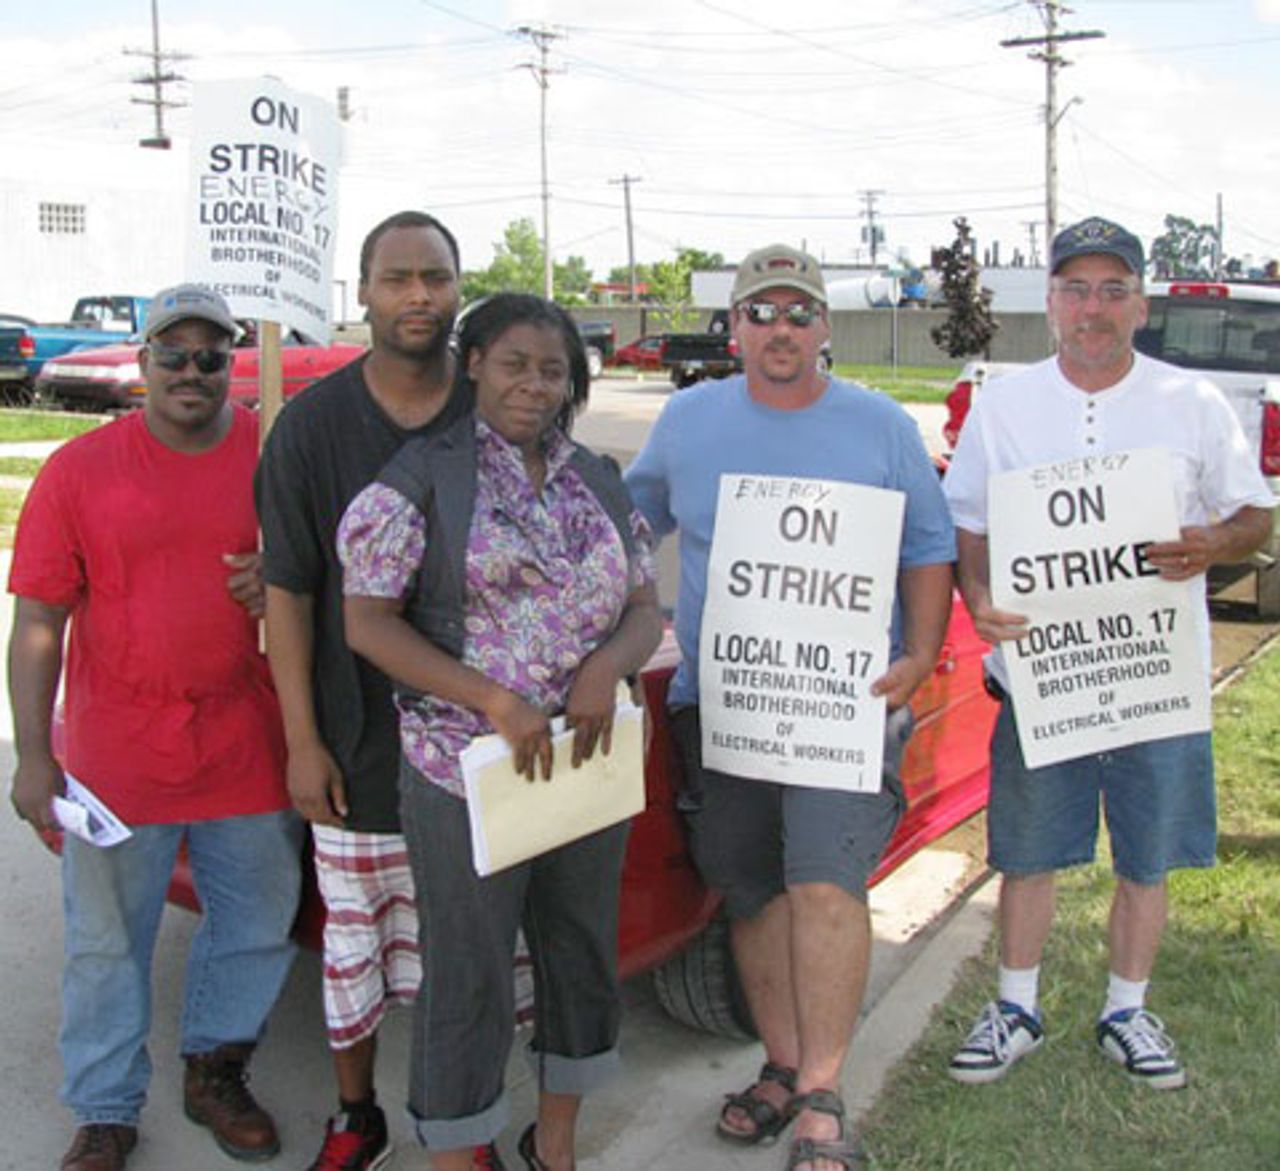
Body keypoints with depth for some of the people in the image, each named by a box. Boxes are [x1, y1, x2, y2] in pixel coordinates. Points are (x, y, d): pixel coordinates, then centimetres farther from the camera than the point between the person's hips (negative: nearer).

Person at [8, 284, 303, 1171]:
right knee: (108, 944, 10)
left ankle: (215, 1072, 38)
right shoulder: (81, 470, -3)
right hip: (117, 757, -1)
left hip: (249, 753, 2)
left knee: (258, 926, 15)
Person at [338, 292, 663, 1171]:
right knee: (468, 976, 4)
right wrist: (495, 702, -19)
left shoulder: (598, 483, 9)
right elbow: (368, 622, -11)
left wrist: (607, 667, -14)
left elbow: (647, 609, 9)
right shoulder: (422, 478, -7)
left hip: (591, 761, 6)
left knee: (582, 955, 17)